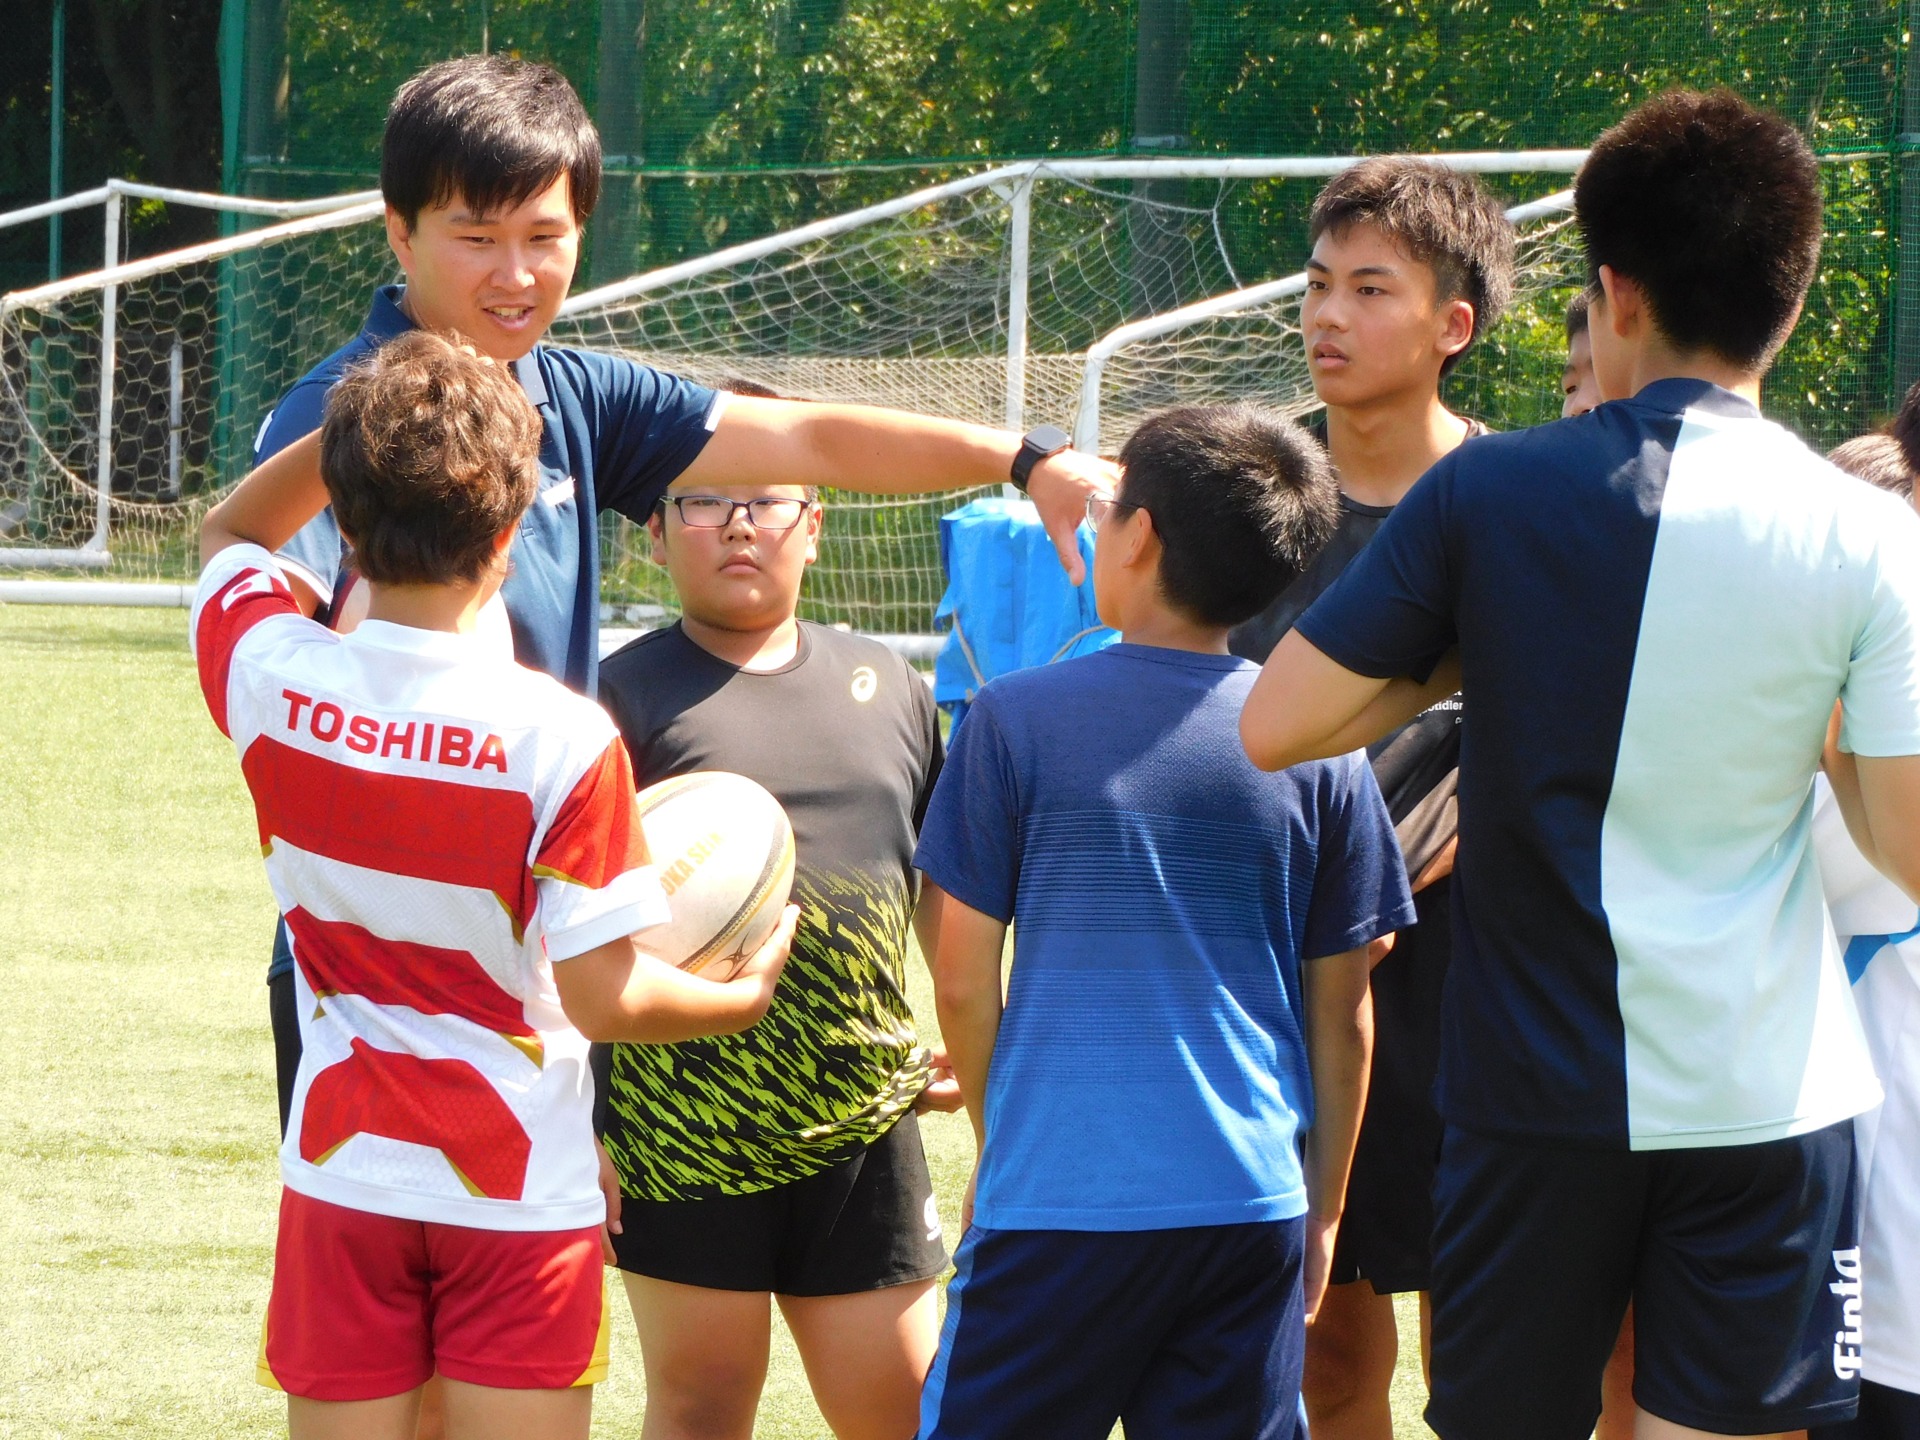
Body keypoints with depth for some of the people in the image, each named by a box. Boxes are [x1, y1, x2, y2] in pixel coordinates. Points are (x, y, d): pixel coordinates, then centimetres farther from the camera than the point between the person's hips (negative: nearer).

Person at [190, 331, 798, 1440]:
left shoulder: (270, 676, -9)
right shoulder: (563, 738, -19)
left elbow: (231, 531, 16)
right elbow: (605, 999, -15)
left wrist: (376, 421, 8)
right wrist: (746, 996, 3)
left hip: (343, 1180, 3)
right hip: (522, 1192, -3)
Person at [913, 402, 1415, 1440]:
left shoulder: (1016, 720, -5)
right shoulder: (1317, 746, 2)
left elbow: (963, 977, -1)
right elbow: (1340, 1013, 7)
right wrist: (1322, 1208, 18)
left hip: (1060, 1199, -3)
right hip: (1253, 1203, 3)